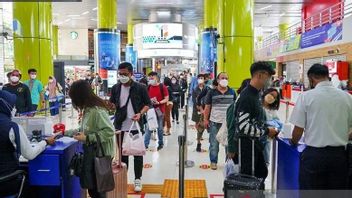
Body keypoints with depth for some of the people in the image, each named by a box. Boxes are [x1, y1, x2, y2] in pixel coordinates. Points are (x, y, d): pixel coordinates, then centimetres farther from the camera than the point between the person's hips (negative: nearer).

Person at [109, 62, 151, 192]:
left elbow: (147, 104, -2)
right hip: (121, 126, 3)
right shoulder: (115, 88, 3)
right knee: (122, 152, 14)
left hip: (136, 126, -3)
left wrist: (140, 114, -18)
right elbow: (112, 104, 14)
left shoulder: (140, 88, -7)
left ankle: (137, 179, 22)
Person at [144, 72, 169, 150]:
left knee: (160, 127, 7)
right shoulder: (149, 87, 6)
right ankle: (145, 144, 6)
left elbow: (166, 99, -8)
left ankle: (161, 143, 21)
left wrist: (159, 102, -22)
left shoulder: (162, 87, -8)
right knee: (148, 127, 3)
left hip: (159, 110, -4)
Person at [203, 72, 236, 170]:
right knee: (214, 143, 6)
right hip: (215, 122, -2)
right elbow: (207, 107, 0)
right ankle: (213, 161, 20)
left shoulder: (232, 92, 4)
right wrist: (206, 119, -4)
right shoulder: (212, 92, -3)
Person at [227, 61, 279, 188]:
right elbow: (243, 126, -28)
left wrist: (268, 128, 6)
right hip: (245, 144, -10)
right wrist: (266, 131, -18)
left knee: (262, 172, 20)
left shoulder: (255, 94, 8)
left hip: (254, 143, 10)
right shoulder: (246, 96, -22)